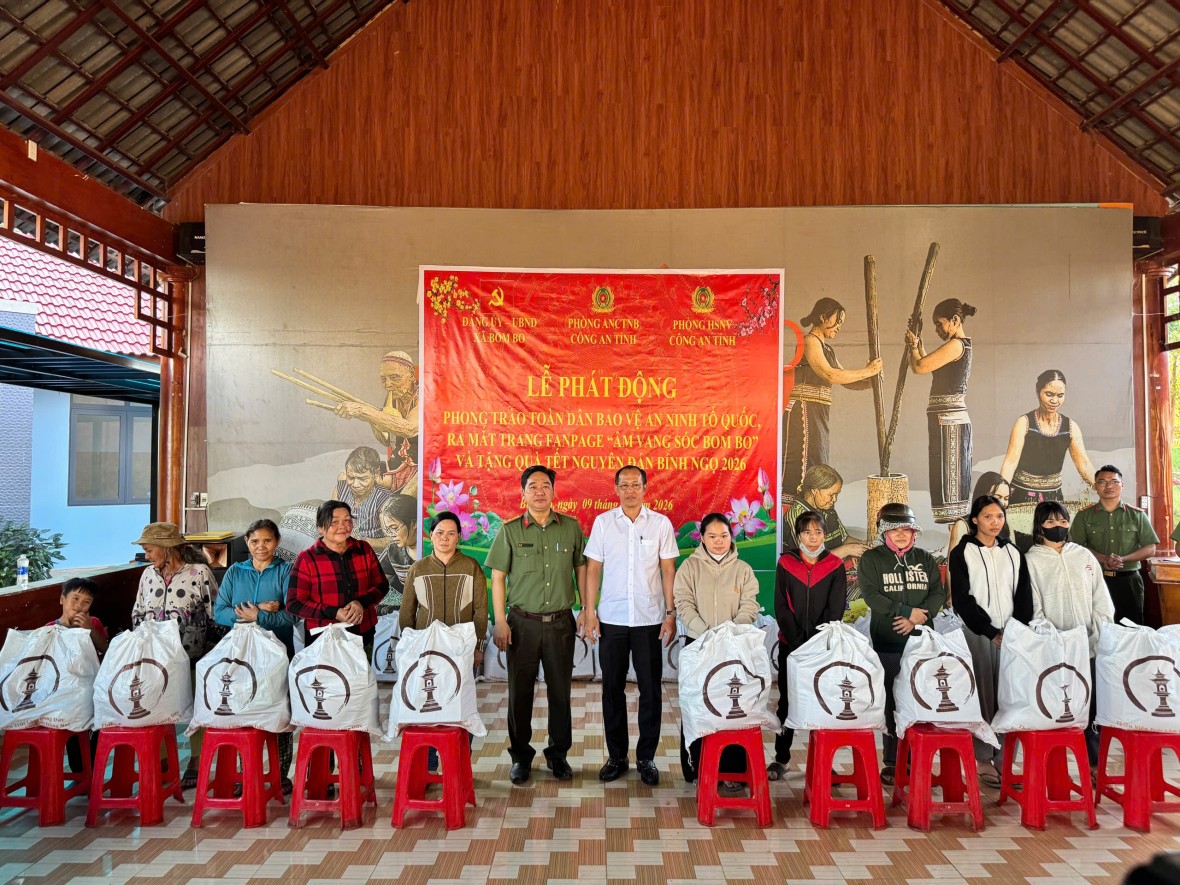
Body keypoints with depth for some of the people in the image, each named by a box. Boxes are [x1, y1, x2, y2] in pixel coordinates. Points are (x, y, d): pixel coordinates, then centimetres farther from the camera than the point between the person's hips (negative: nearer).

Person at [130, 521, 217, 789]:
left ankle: (195, 765, 16)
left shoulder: (199, 573, -8)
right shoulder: (148, 574, 10)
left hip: (192, 656, -5)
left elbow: (215, 615, -5)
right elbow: (137, 614, 19)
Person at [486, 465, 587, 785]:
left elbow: (581, 569, 10)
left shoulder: (571, 527, 4)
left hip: (560, 623, 1)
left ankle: (558, 753, 24)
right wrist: (500, 621, -5)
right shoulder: (510, 531, 0)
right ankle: (521, 755, 22)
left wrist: (587, 611, 5)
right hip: (523, 623, -1)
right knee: (520, 692, 6)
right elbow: (497, 577, 1)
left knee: (560, 691, 8)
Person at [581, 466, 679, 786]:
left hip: (649, 619, 0)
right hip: (611, 618, 1)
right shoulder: (602, 522, 3)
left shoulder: (661, 523, 1)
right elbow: (593, 569, 4)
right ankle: (616, 756, 21)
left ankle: (646, 757, 18)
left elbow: (668, 571, 3)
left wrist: (671, 613, -3)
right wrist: (589, 612, -2)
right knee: (613, 688, 8)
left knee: (651, 690, 4)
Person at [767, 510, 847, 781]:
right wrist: (797, 641, -11)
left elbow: (835, 610, -3)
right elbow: (781, 607, -2)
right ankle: (781, 758, 16)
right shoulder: (785, 563, 2)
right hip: (790, 645, 1)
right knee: (787, 700, 7)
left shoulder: (835, 566, 1)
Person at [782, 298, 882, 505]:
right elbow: (829, 375, -19)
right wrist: (867, 371, -11)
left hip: (817, 417, 9)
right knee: (804, 472, -13)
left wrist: (870, 381, 2)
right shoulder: (810, 341, -7)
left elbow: (846, 380, 21)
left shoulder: (827, 348, 21)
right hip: (804, 413, -9)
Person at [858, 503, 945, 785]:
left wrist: (918, 618, -11)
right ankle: (891, 762, 8)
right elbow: (871, 595, -8)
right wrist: (907, 611, -14)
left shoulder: (925, 559, 13)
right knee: (890, 703, 0)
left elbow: (939, 593, 5)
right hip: (887, 644, -3)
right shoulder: (871, 559, 3)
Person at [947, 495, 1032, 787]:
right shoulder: (962, 553, 0)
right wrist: (991, 631, -10)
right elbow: (963, 599, -4)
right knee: (982, 695, -3)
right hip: (977, 633, -3)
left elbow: (1023, 595, 10)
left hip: (1011, 634, 4)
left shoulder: (1013, 552, 13)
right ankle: (982, 759, 3)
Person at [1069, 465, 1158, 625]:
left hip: (1128, 581, 0)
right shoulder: (1084, 516, 5)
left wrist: (1122, 559, -14)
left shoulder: (1137, 515, 6)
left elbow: (1150, 549, 2)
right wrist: (1103, 559, -18)